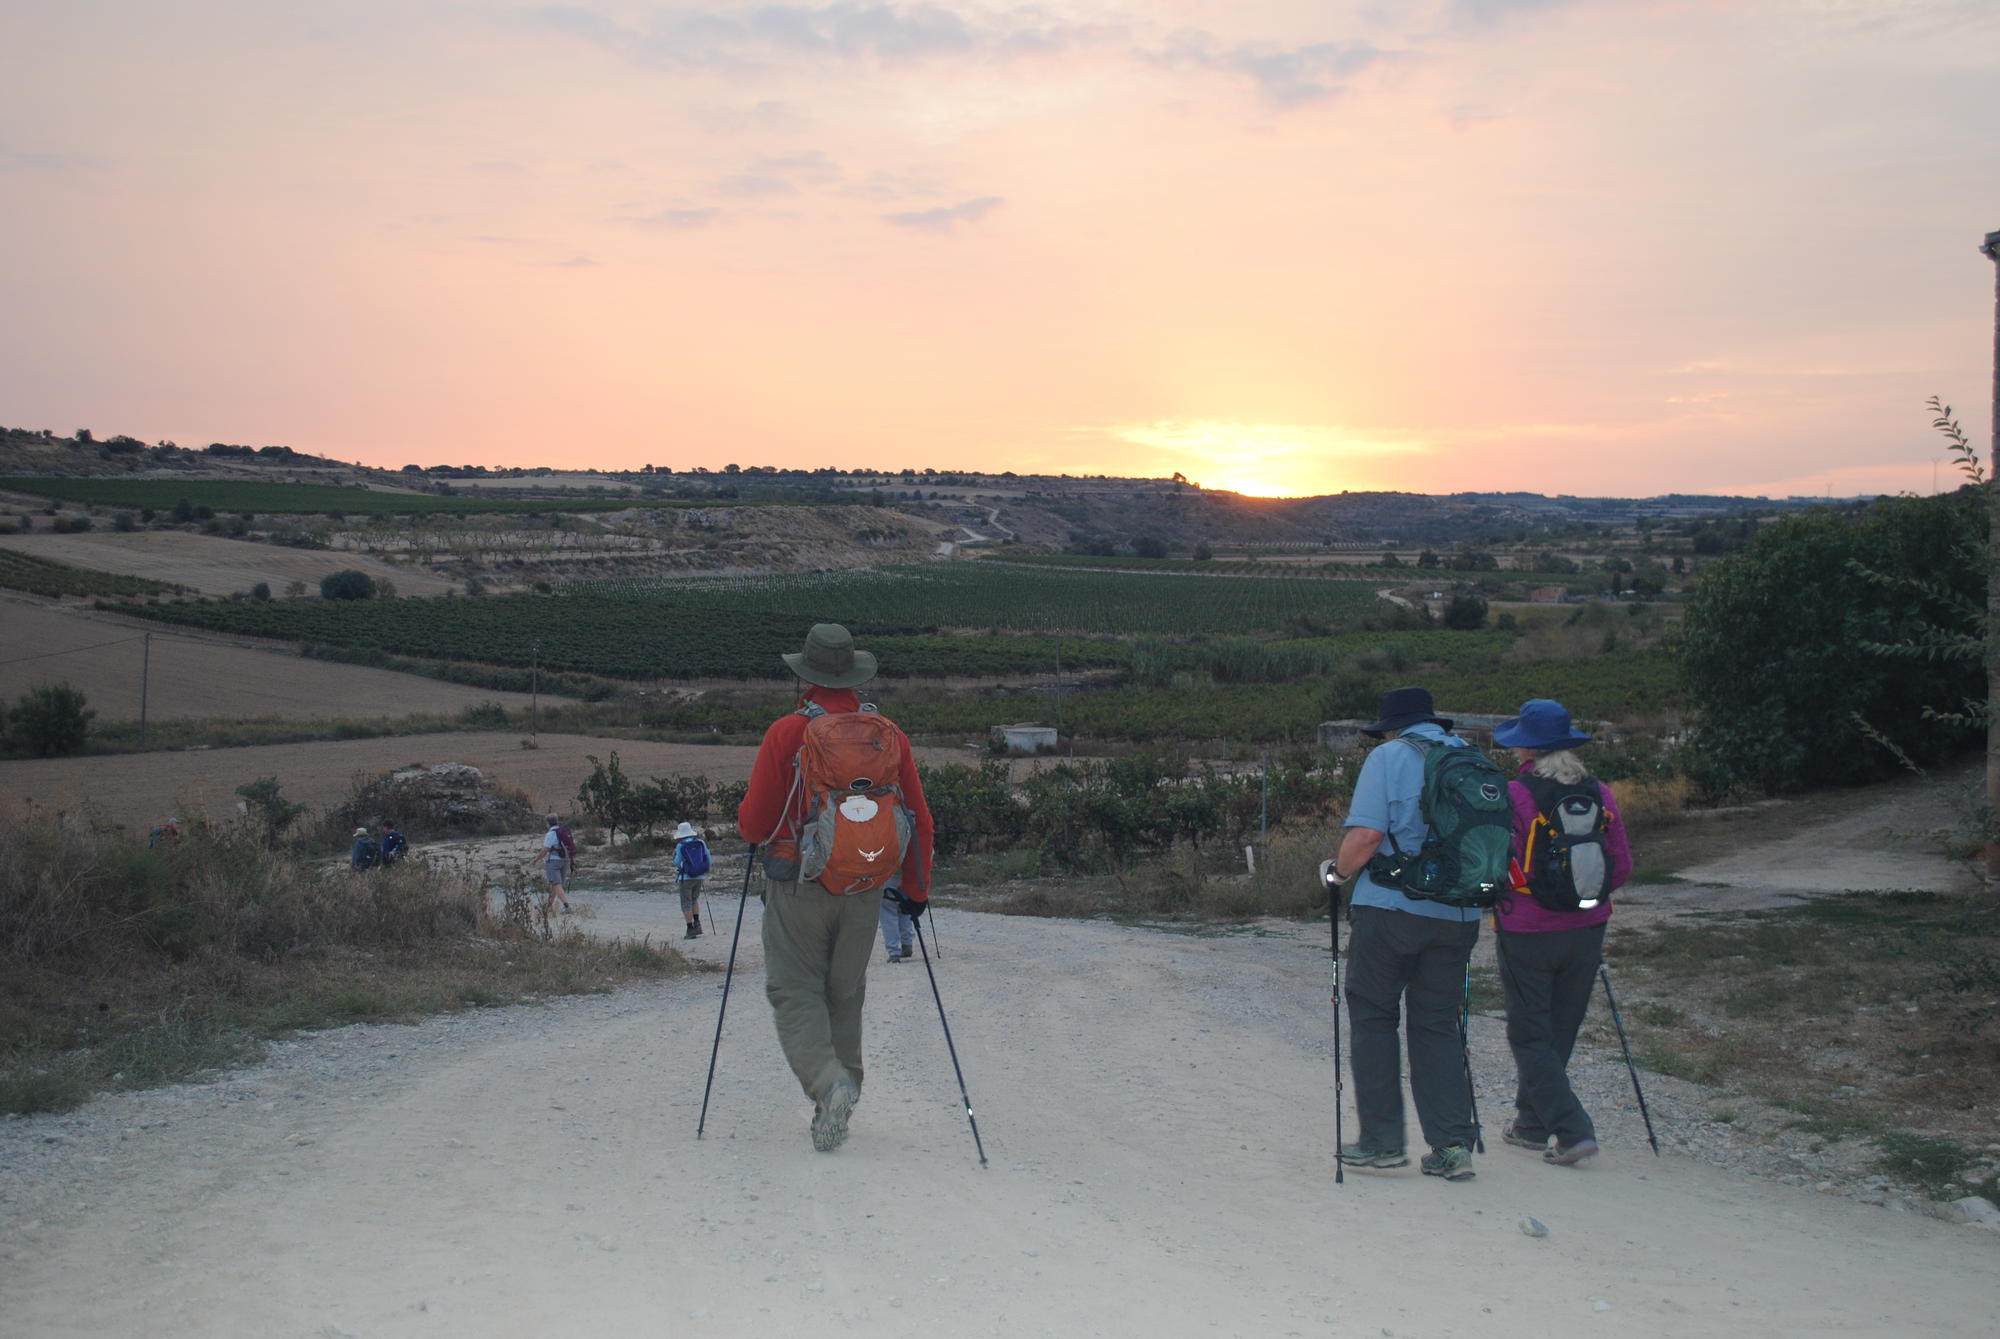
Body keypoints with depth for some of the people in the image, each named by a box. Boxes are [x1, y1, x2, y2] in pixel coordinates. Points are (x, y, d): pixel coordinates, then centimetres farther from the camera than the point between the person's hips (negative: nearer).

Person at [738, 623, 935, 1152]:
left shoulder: (786, 733, -11)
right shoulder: (888, 735, 0)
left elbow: (755, 824, -9)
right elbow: (919, 820, 3)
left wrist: (749, 820, 15)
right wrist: (915, 887, 15)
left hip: (799, 887, -4)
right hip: (864, 890, 4)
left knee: (795, 991, 3)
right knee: (845, 994, 17)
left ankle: (826, 1080, -20)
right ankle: (841, 1096, 23)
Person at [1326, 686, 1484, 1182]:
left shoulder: (1390, 757, -5)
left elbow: (1366, 837, -14)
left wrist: (1341, 871, 4)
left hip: (1393, 907, -5)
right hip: (1460, 914, 5)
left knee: (1373, 1015, 8)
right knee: (1437, 1022, 12)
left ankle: (1383, 1140, 10)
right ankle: (1453, 1145, 6)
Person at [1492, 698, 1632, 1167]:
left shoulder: (1513, 796, -15)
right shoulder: (1599, 794, 0)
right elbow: (1622, 868, 4)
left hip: (1526, 931, -5)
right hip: (1586, 931, 5)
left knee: (1530, 1036, 5)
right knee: (1560, 1032, 17)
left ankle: (1573, 1130, -4)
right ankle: (1533, 1124, 29)